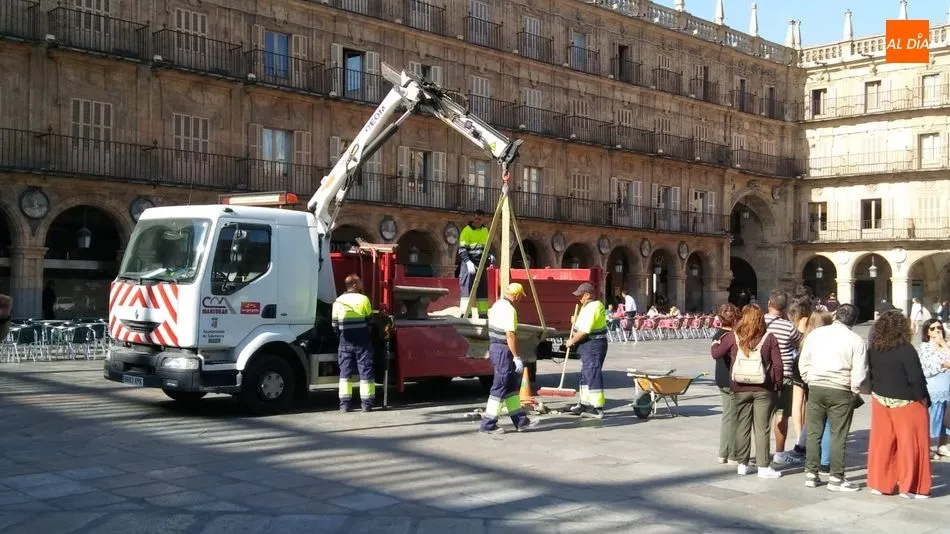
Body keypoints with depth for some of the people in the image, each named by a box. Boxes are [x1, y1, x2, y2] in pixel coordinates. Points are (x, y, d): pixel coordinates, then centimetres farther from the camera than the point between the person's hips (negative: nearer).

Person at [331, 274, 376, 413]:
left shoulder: (338, 301, 3)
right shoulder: (363, 299, -6)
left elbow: (334, 325, 6)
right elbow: (369, 319, 1)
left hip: (345, 342, 3)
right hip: (362, 341, -3)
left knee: (345, 371, 7)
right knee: (365, 371, 3)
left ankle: (344, 403, 3)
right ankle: (366, 403, 2)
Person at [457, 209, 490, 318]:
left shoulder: (485, 230, 15)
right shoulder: (467, 230, -6)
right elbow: (462, 249, -12)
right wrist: (468, 262, -25)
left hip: (481, 264, 6)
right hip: (469, 263, -6)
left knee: (482, 289, 6)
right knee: (467, 288, -10)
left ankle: (483, 313, 10)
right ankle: (465, 313, -12)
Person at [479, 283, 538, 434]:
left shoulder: (498, 304, 12)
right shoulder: (509, 309, -19)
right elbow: (510, 335, -24)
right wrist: (517, 357, -21)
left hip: (494, 347, 10)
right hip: (503, 350, -10)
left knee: (511, 385, 14)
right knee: (500, 387, -4)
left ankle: (520, 421, 19)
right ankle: (488, 424, -1)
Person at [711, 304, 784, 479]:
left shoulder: (732, 337, -3)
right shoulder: (769, 338, -5)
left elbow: (716, 353, 7)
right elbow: (777, 364, -5)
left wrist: (715, 344, 28)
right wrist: (777, 383, 8)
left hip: (740, 389, 2)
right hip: (763, 390, -1)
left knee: (742, 426, 11)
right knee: (762, 428, 2)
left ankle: (742, 464, 17)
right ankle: (763, 466, 4)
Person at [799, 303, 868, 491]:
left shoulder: (816, 334, 4)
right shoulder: (856, 341, -6)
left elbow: (803, 361, 7)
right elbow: (859, 373, -9)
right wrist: (855, 391, 6)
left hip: (815, 388, 3)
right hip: (841, 391, -3)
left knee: (813, 432, 10)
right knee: (838, 436, 3)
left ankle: (811, 474, 15)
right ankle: (836, 478, 6)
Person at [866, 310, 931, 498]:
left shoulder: (873, 350, -1)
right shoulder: (906, 349, -18)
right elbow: (916, 377, -17)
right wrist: (923, 398, -5)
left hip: (880, 400, 6)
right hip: (905, 403, -6)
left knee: (882, 442, 11)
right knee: (910, 444, 4)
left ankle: (879, 484, 15)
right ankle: (911, 487, 9)